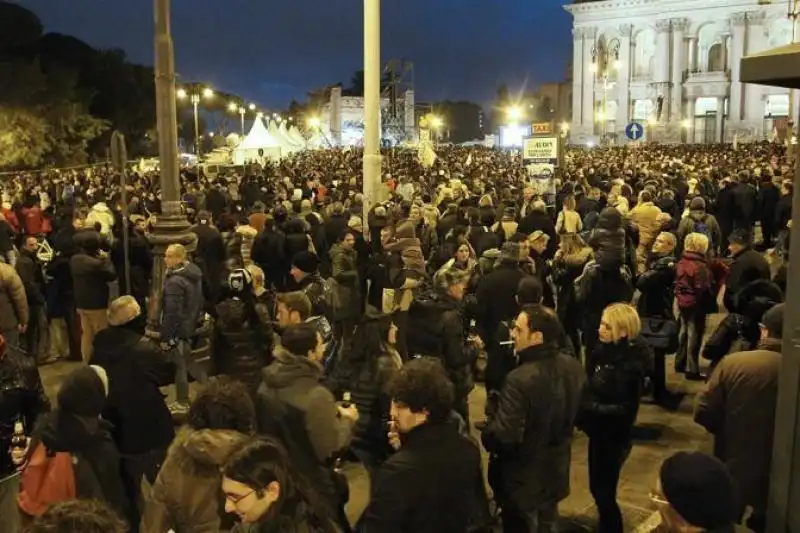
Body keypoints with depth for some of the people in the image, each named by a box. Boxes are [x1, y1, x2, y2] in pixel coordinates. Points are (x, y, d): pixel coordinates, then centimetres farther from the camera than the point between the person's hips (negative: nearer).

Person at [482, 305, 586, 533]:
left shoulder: (520, 379, -34)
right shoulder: (573, 367, -9)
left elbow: (504, 436, -32)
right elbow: (579, 413, 7)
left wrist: (486, 435, -11)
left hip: (522, 479, -7)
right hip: (556, 472, 7)